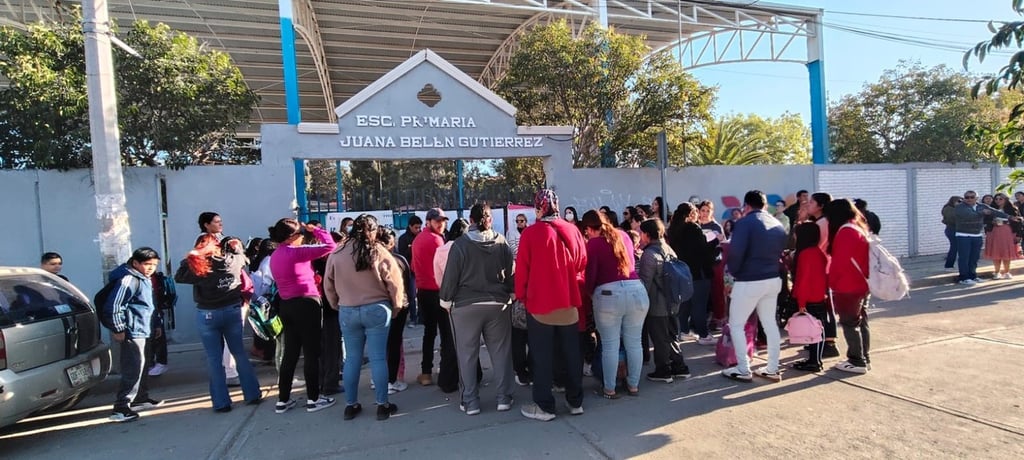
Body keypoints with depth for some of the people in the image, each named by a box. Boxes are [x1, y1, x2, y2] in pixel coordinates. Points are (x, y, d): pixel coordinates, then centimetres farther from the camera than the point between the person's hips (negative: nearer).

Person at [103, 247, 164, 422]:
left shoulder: (143, 279, 14)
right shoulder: (129, 279, -18)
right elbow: (113, 305, -23)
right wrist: (118, 329, -18)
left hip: (141, 331, 11)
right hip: (132, 332, -11)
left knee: (141, 367, 21)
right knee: (132, 370, -9)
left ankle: (141, 399, 34)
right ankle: (120, 408, -5)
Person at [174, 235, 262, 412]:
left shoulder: (197, 266, -14)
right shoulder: (233, 259, -4)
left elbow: (178, 277, 1)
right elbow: (242, 256, 18)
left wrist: (189, 258, 4)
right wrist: (235, 245, 28)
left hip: (208, 315, -3)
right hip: (233, 311, 3)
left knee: (214, 359, 6)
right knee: (240, 353, 12)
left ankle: (221, 402, 10)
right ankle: (253, 394, 15)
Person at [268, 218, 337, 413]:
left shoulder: (275, 256, 12)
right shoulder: (296, 252, -15)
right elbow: (329, 245, -19)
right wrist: (315, 229, -7)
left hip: (286, 305, 8)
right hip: (306, 304, -8)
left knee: (290, 353, 15)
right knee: (311, 353, 2)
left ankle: (282, 400, 21)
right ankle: (313, 399, 10)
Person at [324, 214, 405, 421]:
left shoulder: (337, 253, 0)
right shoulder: (378, 251, -9)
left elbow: (328, 285, 8)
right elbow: (394, 281, -7)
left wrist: (336, 306, 22)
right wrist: (396, 306, 6)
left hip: (347, 312, 3)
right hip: (376, 309, -3)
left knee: (352, 358, 13)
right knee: (378, 358, 3)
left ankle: (350, 405, 22)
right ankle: (383, 405, 10)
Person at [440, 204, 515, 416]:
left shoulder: (460, 244, -10)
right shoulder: (501, 242, -3)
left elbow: (451, 275, -7)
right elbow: (511, 272, 2)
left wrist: (446, 299, 5)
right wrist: (510, 294, 15)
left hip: (466, 306, -2)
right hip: (498, 304, 2)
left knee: (467, 355, 9)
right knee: (501, 352, 12)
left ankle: (470, 402, 16)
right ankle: (504, 398, 19)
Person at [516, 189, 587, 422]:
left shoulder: (530, 233, -11)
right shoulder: (573, 231, 1)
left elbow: (522, 269, -7)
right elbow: (582, 265, 8)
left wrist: (521, 295, 6)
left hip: (540, 302, -4)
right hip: (569, 301, 4)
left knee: (543, 356, 6)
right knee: (571, 353, 14)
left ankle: (544, 406, 14)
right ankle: (576, 401, 25)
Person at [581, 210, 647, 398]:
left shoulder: (593, 244, -2)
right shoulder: (623, 235, 14)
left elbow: (590, 274, -6)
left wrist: (589, 292, 12)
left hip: (608, 294, -5)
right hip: (636, 290, 5)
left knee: (610, 345, 6)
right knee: (634, 342, 14)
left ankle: (609, 389, 17)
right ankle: (633, 385, 26)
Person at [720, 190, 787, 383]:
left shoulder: (745, 222, -13)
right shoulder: (777, 224, 11)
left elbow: (736, 252, -21)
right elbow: (781, 252, 14)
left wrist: (733, 271, -5)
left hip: (749, 281, -7)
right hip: (773, 280, 8)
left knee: (736, 324, 5)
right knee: (770, 323, 16)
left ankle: (743, 370, 7)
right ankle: (773, 369, 22)